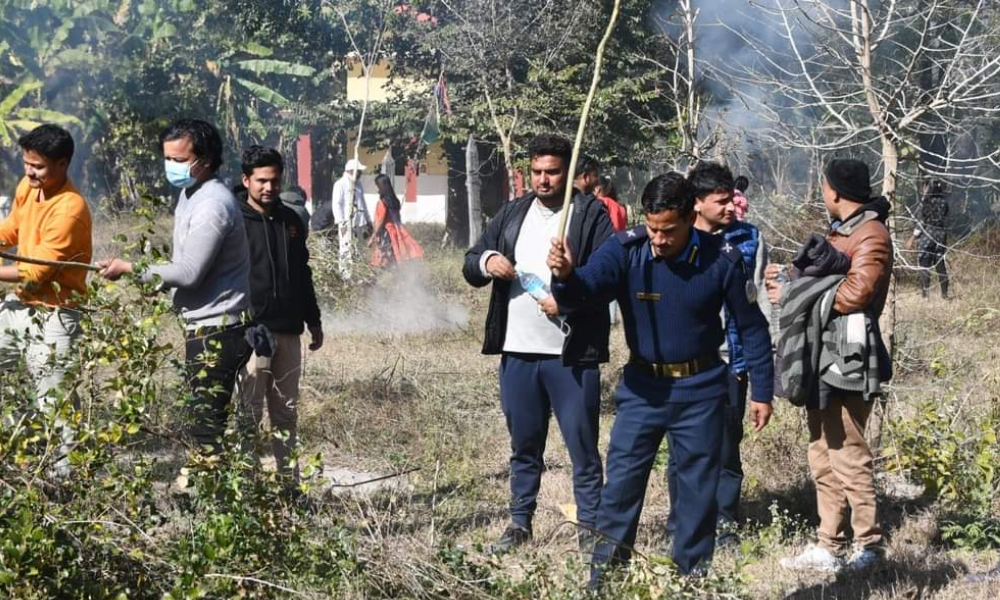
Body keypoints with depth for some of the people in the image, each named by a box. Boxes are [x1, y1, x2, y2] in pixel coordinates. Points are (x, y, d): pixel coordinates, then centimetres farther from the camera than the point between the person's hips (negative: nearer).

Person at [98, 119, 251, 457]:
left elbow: (189, 273, -22)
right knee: (204, 419, 13)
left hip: (215, 332, -10)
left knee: (206, 423, -9)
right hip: (205, 327, 10)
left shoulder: (213, 204, -19)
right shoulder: (191, 192, 14)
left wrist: (131, 269, -14)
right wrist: (154, 273, 7)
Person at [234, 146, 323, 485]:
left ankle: (289, 481, 16)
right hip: (252, 331, -6)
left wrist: (313, 320, 22)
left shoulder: (291, 221, 14)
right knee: (250, 414, -4)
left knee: (286, 412, 11)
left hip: (289, 331, 6)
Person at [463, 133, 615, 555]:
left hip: (571, 355, -5)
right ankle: (520, 524, 26)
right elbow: (469, 266, 15)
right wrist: (486, 261, -7)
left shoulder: (591, 215, -4)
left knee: (583, 448, 1)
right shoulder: (512, 214, 13)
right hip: (517, 351, 5)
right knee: (523, 446, 16)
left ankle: (590, 530, 9)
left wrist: (566, 302, -22)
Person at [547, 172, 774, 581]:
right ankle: (603, 577, 10)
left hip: (700, 391, 0)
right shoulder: (626, 250, -11)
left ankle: (694, 577, 23)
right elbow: (584, 292, -25)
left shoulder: (721, 260, -11)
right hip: (642, 386, 0)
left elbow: (751, 327, 0)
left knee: (698, 488, 8)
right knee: (621, 484, 0)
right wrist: (565, 276, -49)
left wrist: (761, 391, 2)